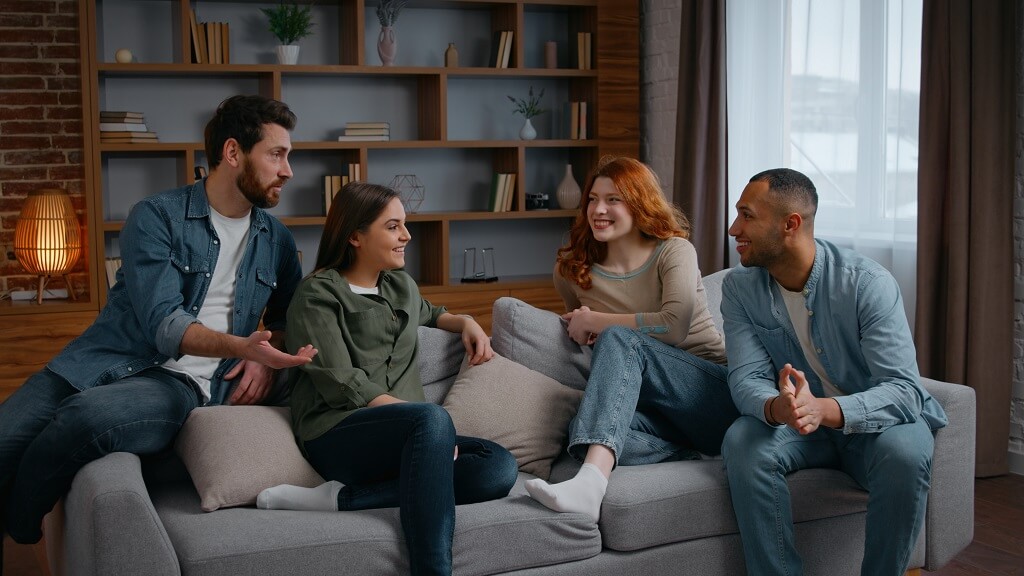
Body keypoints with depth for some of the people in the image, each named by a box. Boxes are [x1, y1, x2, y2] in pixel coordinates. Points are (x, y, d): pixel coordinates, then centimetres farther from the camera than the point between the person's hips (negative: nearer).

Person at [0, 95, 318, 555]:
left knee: (87, 416, -32)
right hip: (103, 361, 0)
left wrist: (267, 354, 2)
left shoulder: (276, 241, 12)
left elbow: (286, 315, 26)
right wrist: (238, 345, -28)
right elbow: (162, 324, -11)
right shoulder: (157, 218, -1)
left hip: (184, 383, 1)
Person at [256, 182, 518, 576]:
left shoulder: (401, 285, 22)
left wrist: (466, 322, 23)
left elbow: (426, 314, 46)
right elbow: (343, 384, -11)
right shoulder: (318, 295, 0)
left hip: (405, 439, 7)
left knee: (500, 468, -23)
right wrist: (422, 418, -19)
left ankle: (342, 497, -26)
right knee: (433, 418, -38)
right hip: (337, 435, -7)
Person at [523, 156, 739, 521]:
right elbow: (579, 332, 32)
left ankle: (590, 482, -50)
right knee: (581, 431, -30)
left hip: (717, 395, -3)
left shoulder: (674, 251, 0)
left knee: (619, 340, -31)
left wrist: (596, 321, -8)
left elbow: (674, 326, -18)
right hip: (657, 412, 4)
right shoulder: (572, 271, 11)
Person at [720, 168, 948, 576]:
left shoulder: (868, 283, -19)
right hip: (792, 424, 2)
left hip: (872, 422, -2)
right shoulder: (740, 289, -7)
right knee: (743, 442, -29)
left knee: (906, 450, -35)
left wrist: (826, 410, -46)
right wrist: (776, 408, -41)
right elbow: (746, 378, -16)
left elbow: (904, 389, -27)